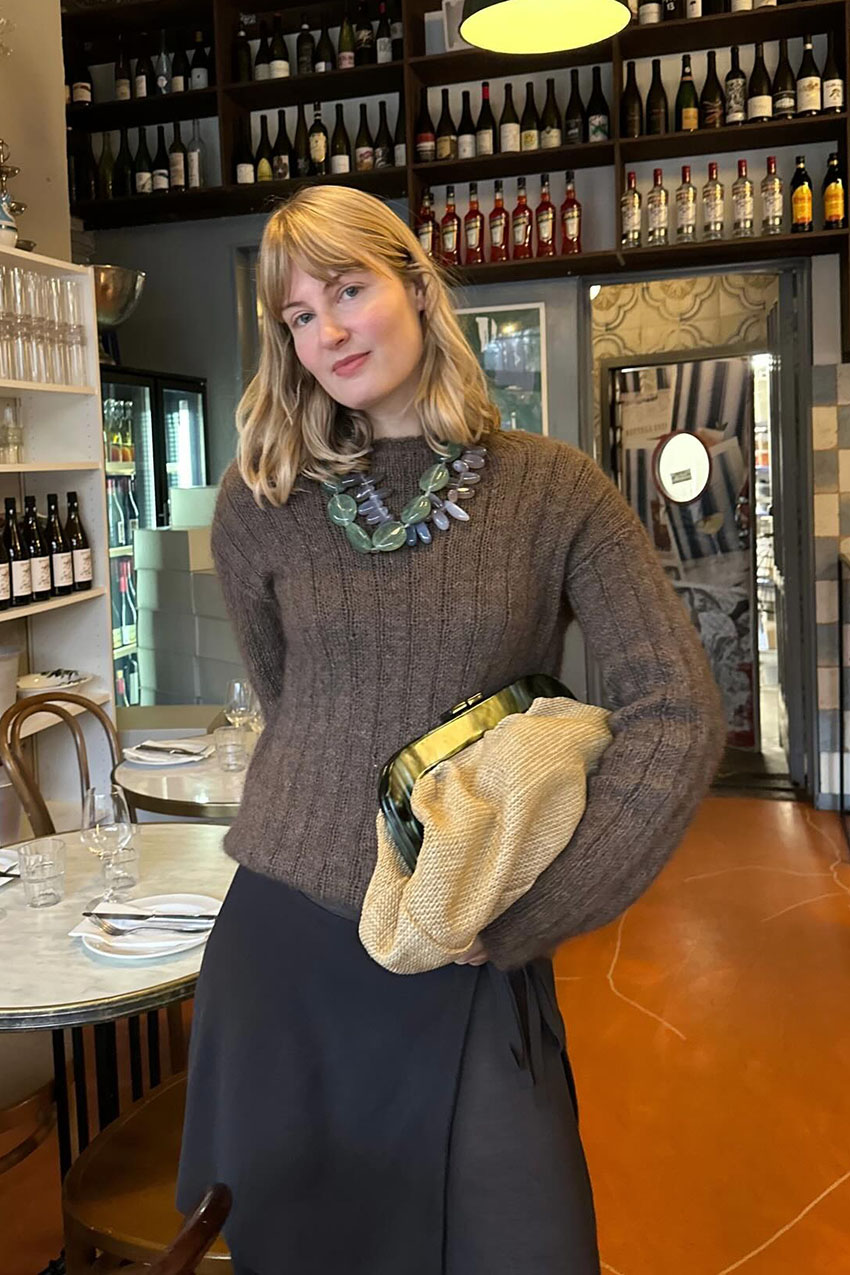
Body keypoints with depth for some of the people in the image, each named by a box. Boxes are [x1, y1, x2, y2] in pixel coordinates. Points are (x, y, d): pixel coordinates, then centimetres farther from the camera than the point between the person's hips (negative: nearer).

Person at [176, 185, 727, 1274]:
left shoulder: (555, 489, -6)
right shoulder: (257, 506, -1)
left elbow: (678, 712, -11)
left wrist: (521, 918, -13)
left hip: (475, 966, -1)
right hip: (285, 938, 2)